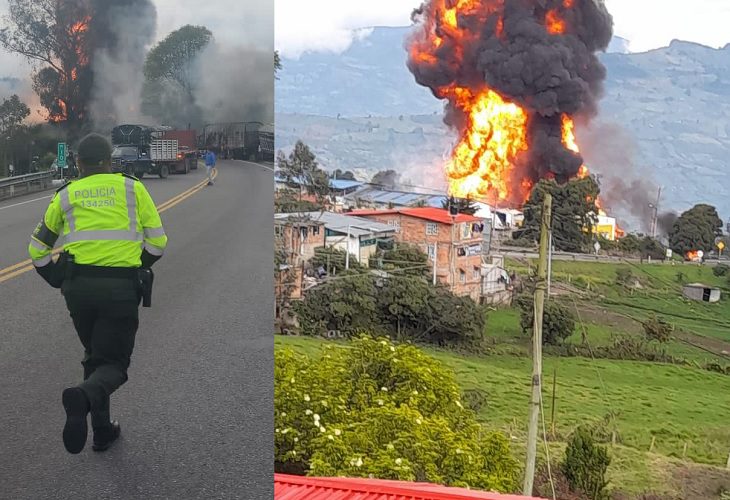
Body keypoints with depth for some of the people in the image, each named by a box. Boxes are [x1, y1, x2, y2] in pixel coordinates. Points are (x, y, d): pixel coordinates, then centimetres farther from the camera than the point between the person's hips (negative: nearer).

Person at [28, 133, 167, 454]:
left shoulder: (66, 195, 13)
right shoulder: (132, 187, 9)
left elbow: (37, 251, 16)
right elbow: (158, 241, 6)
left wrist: (60, 282, 26)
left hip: (78, 287, 3)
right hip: (121, 289, -2)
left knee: (94, 357, 22)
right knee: (113, 364, 5)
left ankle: (103, 432, 21)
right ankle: (85, 397, -28)